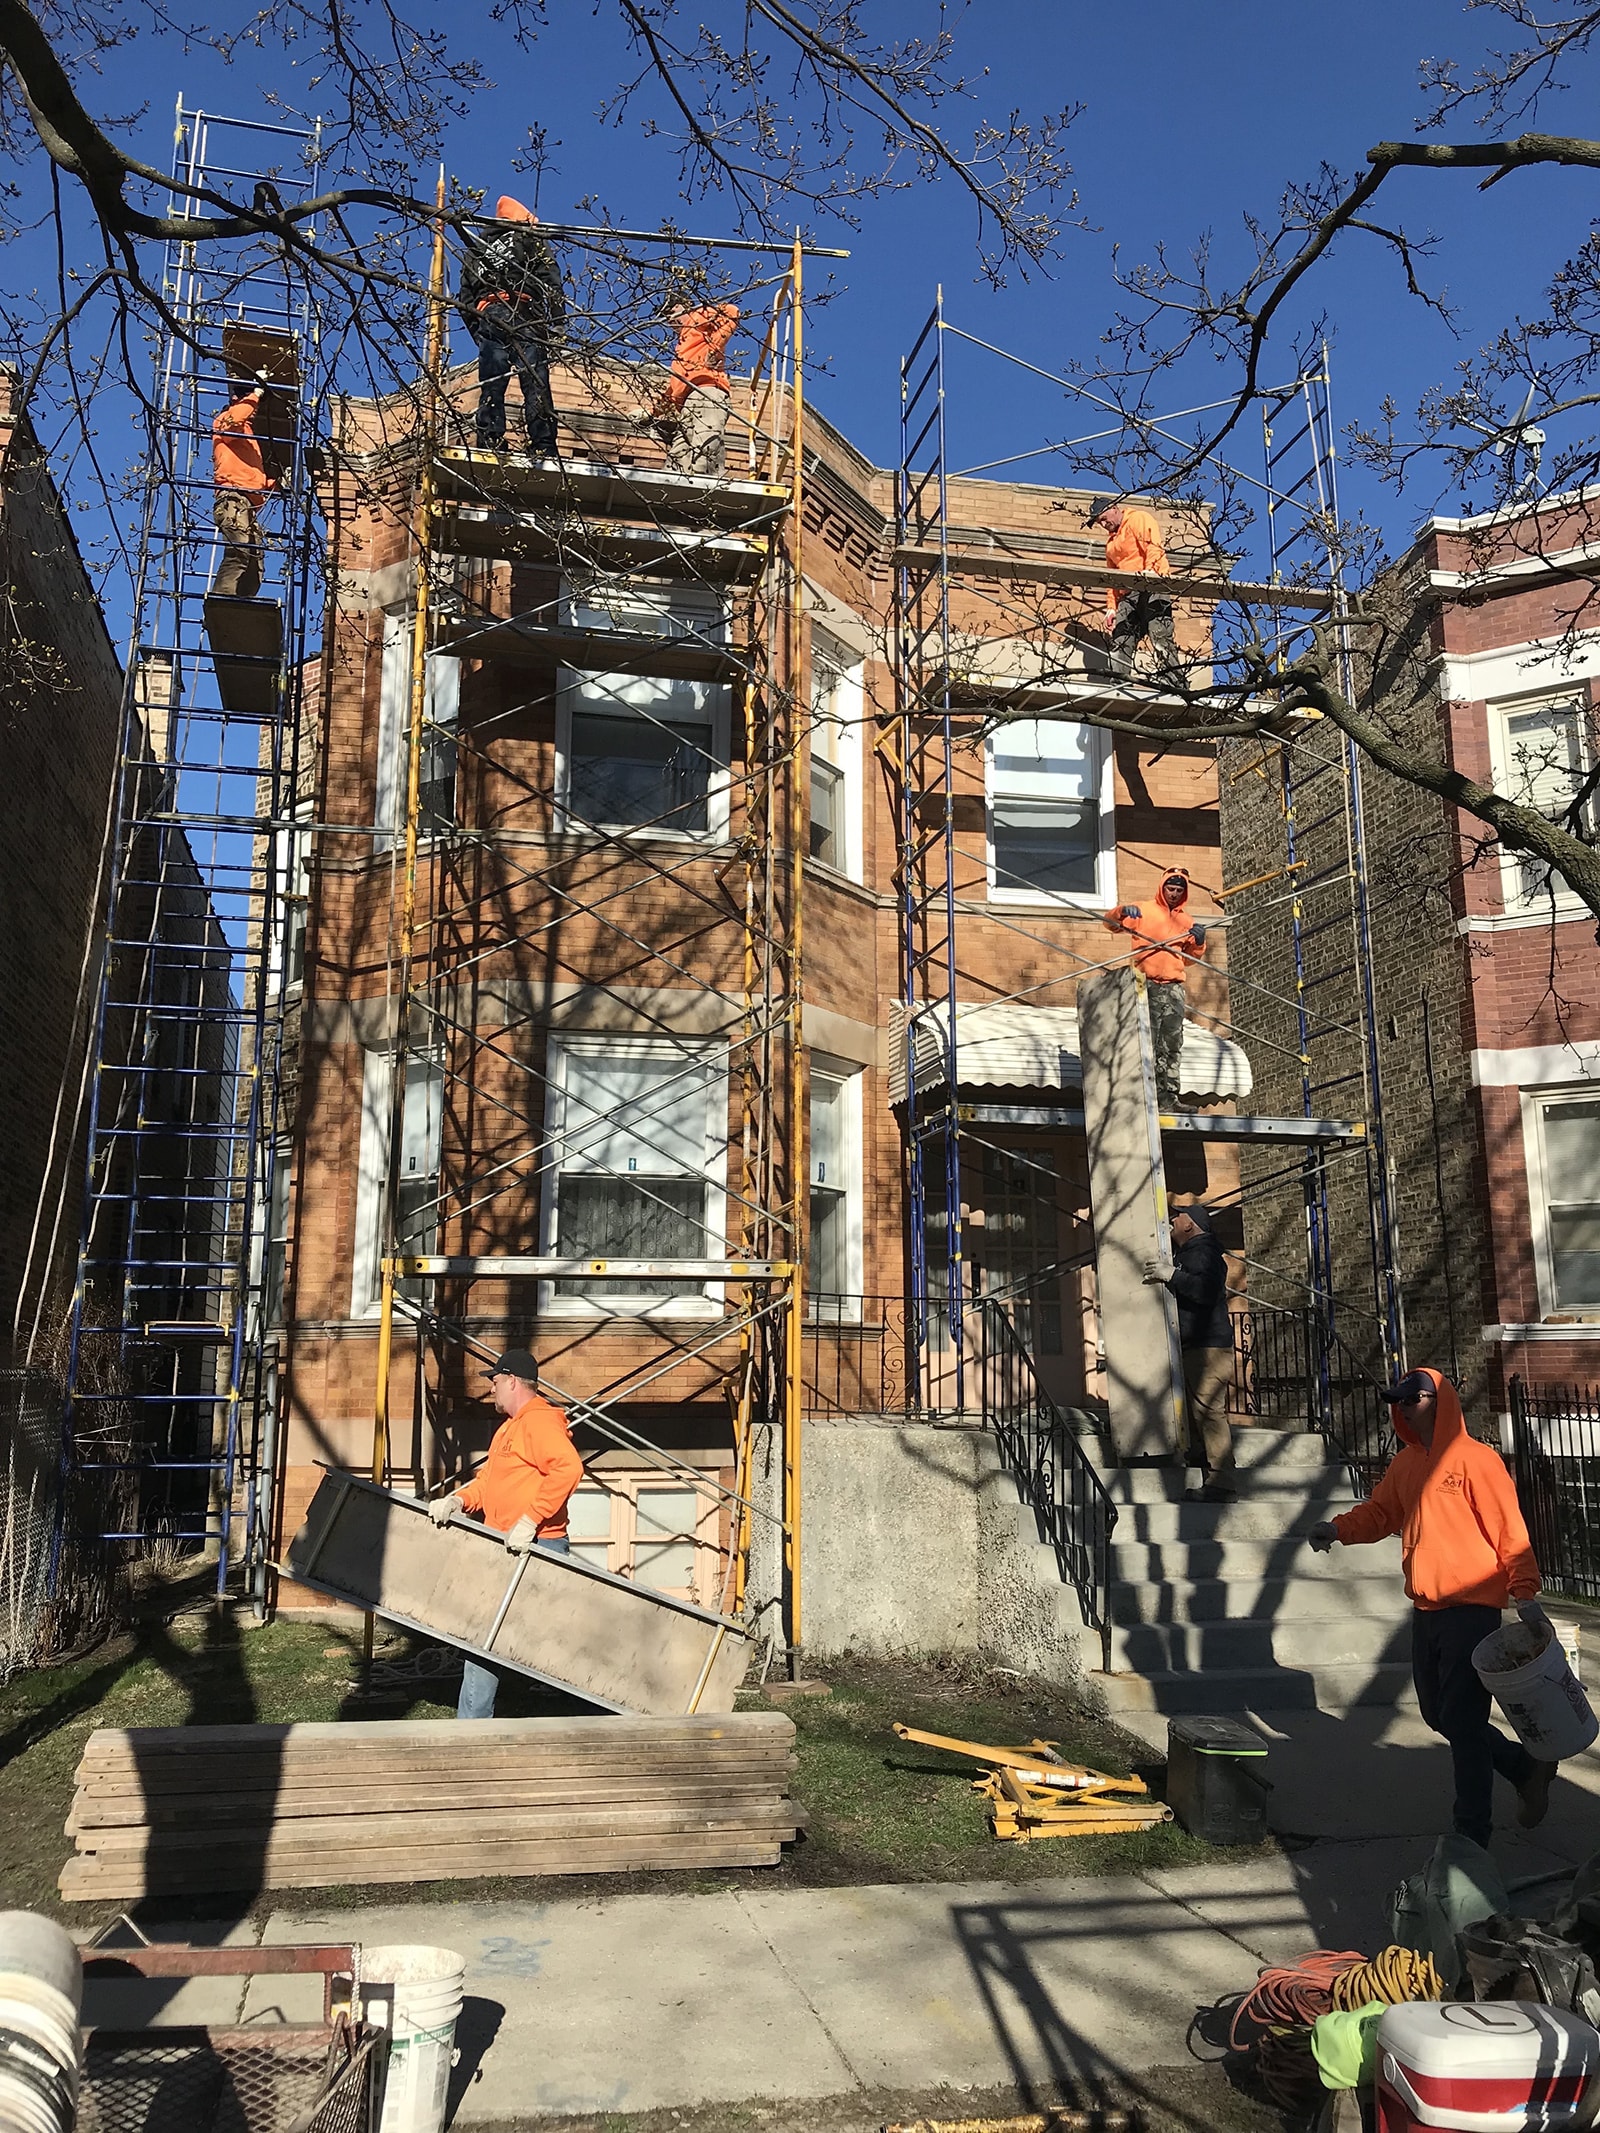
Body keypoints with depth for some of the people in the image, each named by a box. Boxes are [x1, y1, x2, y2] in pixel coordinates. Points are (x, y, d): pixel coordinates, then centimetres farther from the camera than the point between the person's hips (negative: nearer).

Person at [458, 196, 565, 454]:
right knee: (535, 384, -11)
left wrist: (476, 330, 23)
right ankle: (543, 447, -21)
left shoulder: (475, 249, 28)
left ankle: (489, 442, -9)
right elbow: (550, 283, 0)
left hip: (486, 319, 4)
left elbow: (464, 297, 22)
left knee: (491, 387, 2)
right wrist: (557, 322, -4)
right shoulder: (530, 242, 15)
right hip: (522, 316, -4)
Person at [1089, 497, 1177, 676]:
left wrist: (1150, 569, -29)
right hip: (1128, 594, 8)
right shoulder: (1111, 540, 29)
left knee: (1160, 635, -17)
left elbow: (1154, 546, -11)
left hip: (1153, 586, -8)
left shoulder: (1139, 519, 6)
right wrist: (1111, 606, 17)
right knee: (1120, 642, -1)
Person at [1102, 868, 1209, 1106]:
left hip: (1174, 986, 5)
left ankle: (1168, 1096, 4)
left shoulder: (1187, 921, 20)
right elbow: (1112, 923, 2)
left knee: (1172, 1045, 2)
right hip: (1148, 985, -5)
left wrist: (1198, 942, 4)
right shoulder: (1144, 911, 8)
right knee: (1147, 1042, -11)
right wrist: (1122, 912, -19)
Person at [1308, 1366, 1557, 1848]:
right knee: (1439, 1715, 17)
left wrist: (1524, 1595, -19)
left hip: (1471, 1609, -8)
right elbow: (1379, 1512, 13)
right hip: (1426, 1610, 8)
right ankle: (1526, 1766, 37)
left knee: (1462, 1722, -4)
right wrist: (1338, 1529, -5)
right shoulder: (1405, 1463, 10)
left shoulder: (1475, 1459, -11)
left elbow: (1510, 1532, -13)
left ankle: (1472, 1834, 9)